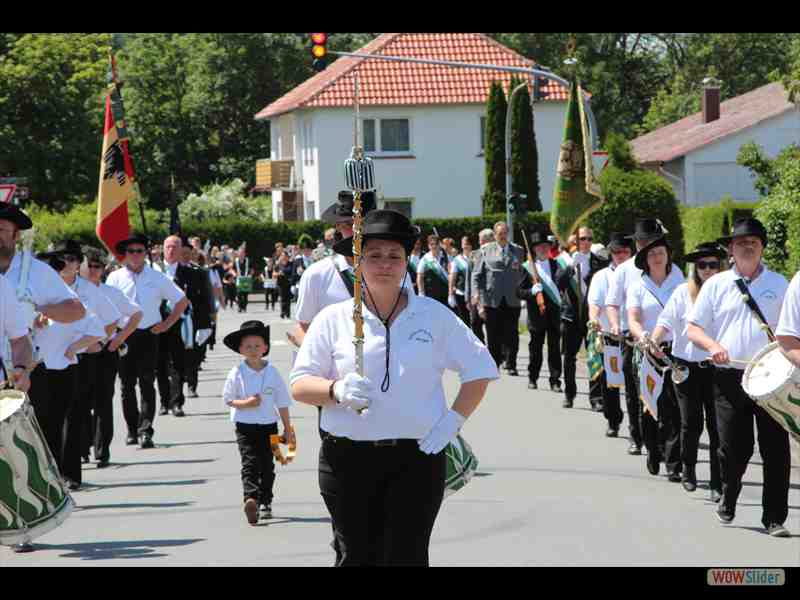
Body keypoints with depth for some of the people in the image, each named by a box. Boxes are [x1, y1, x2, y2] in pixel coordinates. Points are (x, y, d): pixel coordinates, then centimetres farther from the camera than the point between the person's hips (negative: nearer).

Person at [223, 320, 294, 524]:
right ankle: (250, 499, -29)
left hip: (268, 425, 3)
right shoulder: (237, 373, -5)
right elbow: (228, 400, 0)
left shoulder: (272, 372, 0)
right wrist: (246, 403, -18)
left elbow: (282, 402, 5)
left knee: (267, 465, 10)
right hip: (245, 425, -2)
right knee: (250, 462, -14)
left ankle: (265, 503, 21)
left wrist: (288, 428, 7)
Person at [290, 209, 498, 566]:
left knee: (407, 556, -6)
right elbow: (299, 385, 3)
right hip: (350, 456, 0)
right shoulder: (333, 319, 6)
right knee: (358, 556, 2)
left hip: (418, 456, 0)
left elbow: (479, 370, 13)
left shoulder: (434, 316, 8)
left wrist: (453, 420, 0)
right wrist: (337, 390, -18)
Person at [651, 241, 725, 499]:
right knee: (691, 424, 10)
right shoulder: (684, 292, 1)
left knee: (717, 426, -2)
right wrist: (653, 342, -19)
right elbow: (666, 321, -4)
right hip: (686, 368, 1)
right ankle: (688, 470, 30)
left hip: (716, 368, -1)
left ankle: (717, 482, 3)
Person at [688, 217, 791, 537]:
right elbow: (693, 329, 8)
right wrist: (712, 345, -11)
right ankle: (728, 501, 29)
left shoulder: (779, 284, 9)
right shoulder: (716, 285, 8)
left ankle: (775, 518, 2)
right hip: (729, 377, 0)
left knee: (776, 450, -4)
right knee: (733, 448, 2)